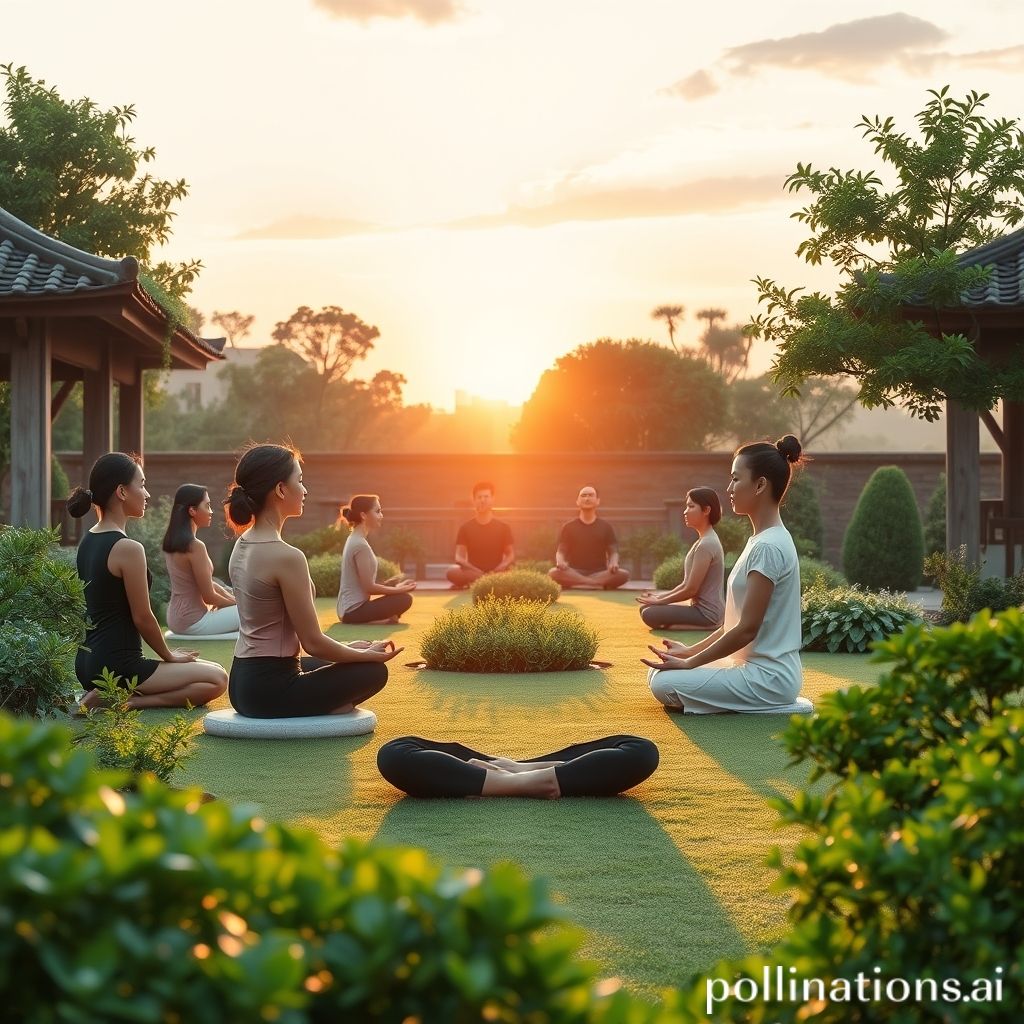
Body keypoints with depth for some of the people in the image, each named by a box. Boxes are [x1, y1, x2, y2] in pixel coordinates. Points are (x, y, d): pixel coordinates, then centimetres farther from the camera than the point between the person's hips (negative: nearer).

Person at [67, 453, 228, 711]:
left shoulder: (88, 542, 9)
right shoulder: (128, 548, -19)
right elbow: (143, 617, -15)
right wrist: (169, 656, 3)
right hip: (117, 667, -9)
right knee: (216, 679, -1)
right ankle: (124, 702, -10)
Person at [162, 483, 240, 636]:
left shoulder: (171, 542, 6)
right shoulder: (195, 547, -21)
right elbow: (209, 596, -17)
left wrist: (231, 598, 7)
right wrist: (236, 603, 0)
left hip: (176, 619, 10)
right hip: (193, 622, -10)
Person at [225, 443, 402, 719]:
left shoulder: (243, 545, 6)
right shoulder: (286, 557, -22)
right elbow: (313, 642, -17)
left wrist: (346, 648, 17)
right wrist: (370, 655, -1)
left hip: (242, 683, 9)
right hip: (270, 690, -9)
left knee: (331, 666, 33)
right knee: (374, 671, 10)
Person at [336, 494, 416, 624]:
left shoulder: (354, 540, 12)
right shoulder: (361, 545, -18)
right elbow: (369, 587, -16)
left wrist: (386, 584, 9)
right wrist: (397, 589, -5)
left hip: (348, 609, 10)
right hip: (353, 611, -10)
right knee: (405, 599, -13)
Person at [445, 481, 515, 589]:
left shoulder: (503, 527, 7)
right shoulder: (465, 528, 6)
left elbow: (511, 554, 5)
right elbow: (459, 557, -2)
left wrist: (502, 566, -19)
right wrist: (473, 570, -23)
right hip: (473, 573, 0)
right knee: (452, 572, -33)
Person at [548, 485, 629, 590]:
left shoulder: (605, 527, 11)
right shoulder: (569, 527, 10)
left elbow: (613, 551, 8)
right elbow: (561, 551, 5)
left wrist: (613, 563, -17)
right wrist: (560, 562, -20)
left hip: (599, 573, 1)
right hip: (574, 573, 0)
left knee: (623, 574, -30)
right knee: (553, 572, -34)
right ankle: (600, 585, -33)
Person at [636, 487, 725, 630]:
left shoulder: (706, 544, -19)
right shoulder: (705, 540, 13)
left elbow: (690, 590, -18)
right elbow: (688, 584, 16)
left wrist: (659, 601, -7)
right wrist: (660, 596, 7)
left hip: (707, 613, -10)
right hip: (701, 606, 10)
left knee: (650, 614, -19)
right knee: (647, 608, 15)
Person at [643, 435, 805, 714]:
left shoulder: (768, 547, -19)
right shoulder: (764, 540, 13)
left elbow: (747, 628, -20)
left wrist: (689, 662, -13)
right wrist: (691, 651, 12)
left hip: (768, 677, -10)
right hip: (755, 666, 10)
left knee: (665, 684, -18)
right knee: (657, 673, 9)